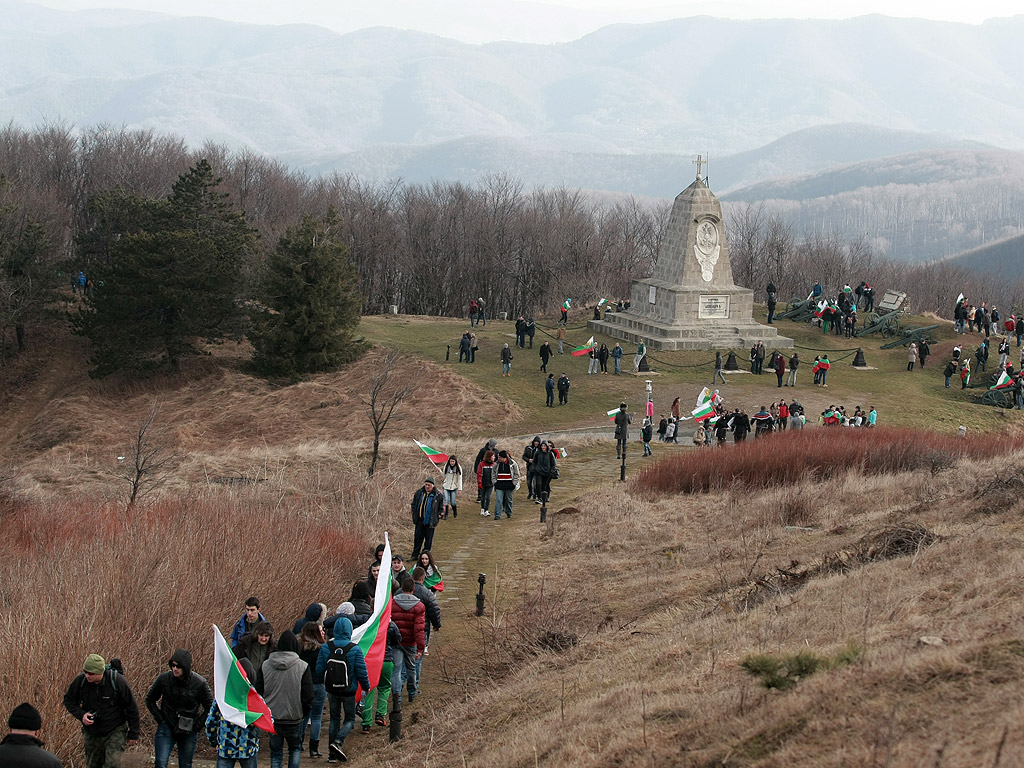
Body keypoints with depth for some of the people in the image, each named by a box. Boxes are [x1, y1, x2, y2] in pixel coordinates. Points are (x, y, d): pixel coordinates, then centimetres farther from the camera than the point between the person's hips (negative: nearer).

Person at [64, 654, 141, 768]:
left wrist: (133, 735, -4)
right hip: (91, 733, 4)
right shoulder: (80, 681, -12)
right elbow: (68, 700, 4)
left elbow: (131, 708, -9)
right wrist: (81, 715, -16)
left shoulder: (117, 681, -19)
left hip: (115, 732, -4)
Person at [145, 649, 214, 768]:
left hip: (189, 731, 0)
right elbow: (150, 700, 8)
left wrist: (198, 725, -4)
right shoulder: (163, 679, -8)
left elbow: (210, 707, 1)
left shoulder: (199, 683, -11)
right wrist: (159, 719, 1)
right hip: (167, 728, 0)